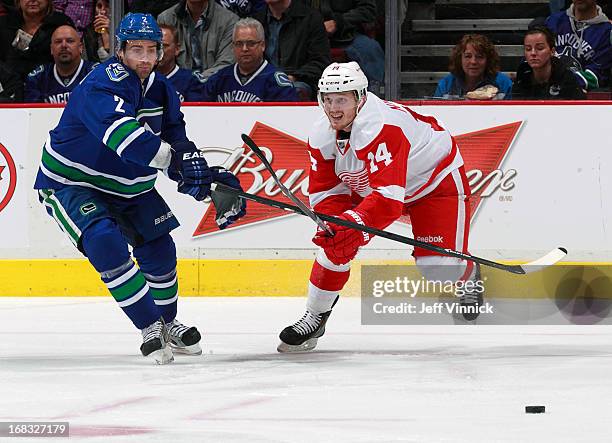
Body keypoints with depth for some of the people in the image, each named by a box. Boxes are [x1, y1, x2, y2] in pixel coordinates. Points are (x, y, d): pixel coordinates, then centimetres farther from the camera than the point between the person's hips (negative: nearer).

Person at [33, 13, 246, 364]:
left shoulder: (161, 92, -1)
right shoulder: (101, 87, -28)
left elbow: (178, 143, 5)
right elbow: (121, 134, -46)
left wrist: (211, 178, -13)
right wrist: (176, 157, -54)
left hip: (127, 186, 8)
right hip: (69, 183, -8)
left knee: (159, 249, 8)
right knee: (106, 243, -27)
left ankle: (167, 323, 31)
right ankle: (151, 327, -22)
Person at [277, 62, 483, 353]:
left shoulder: (382, 127, -40)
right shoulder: (321, 135, -15)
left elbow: (389, 196, -47)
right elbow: (323, 193, -8)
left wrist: (352, 223, -58)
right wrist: (333, 224, -28)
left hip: (434, 178, -6)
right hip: (367, 184, 6)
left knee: (440, 266, -14)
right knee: (336, 244, -12)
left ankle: (469, 275, 24)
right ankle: (315, 317, 4)